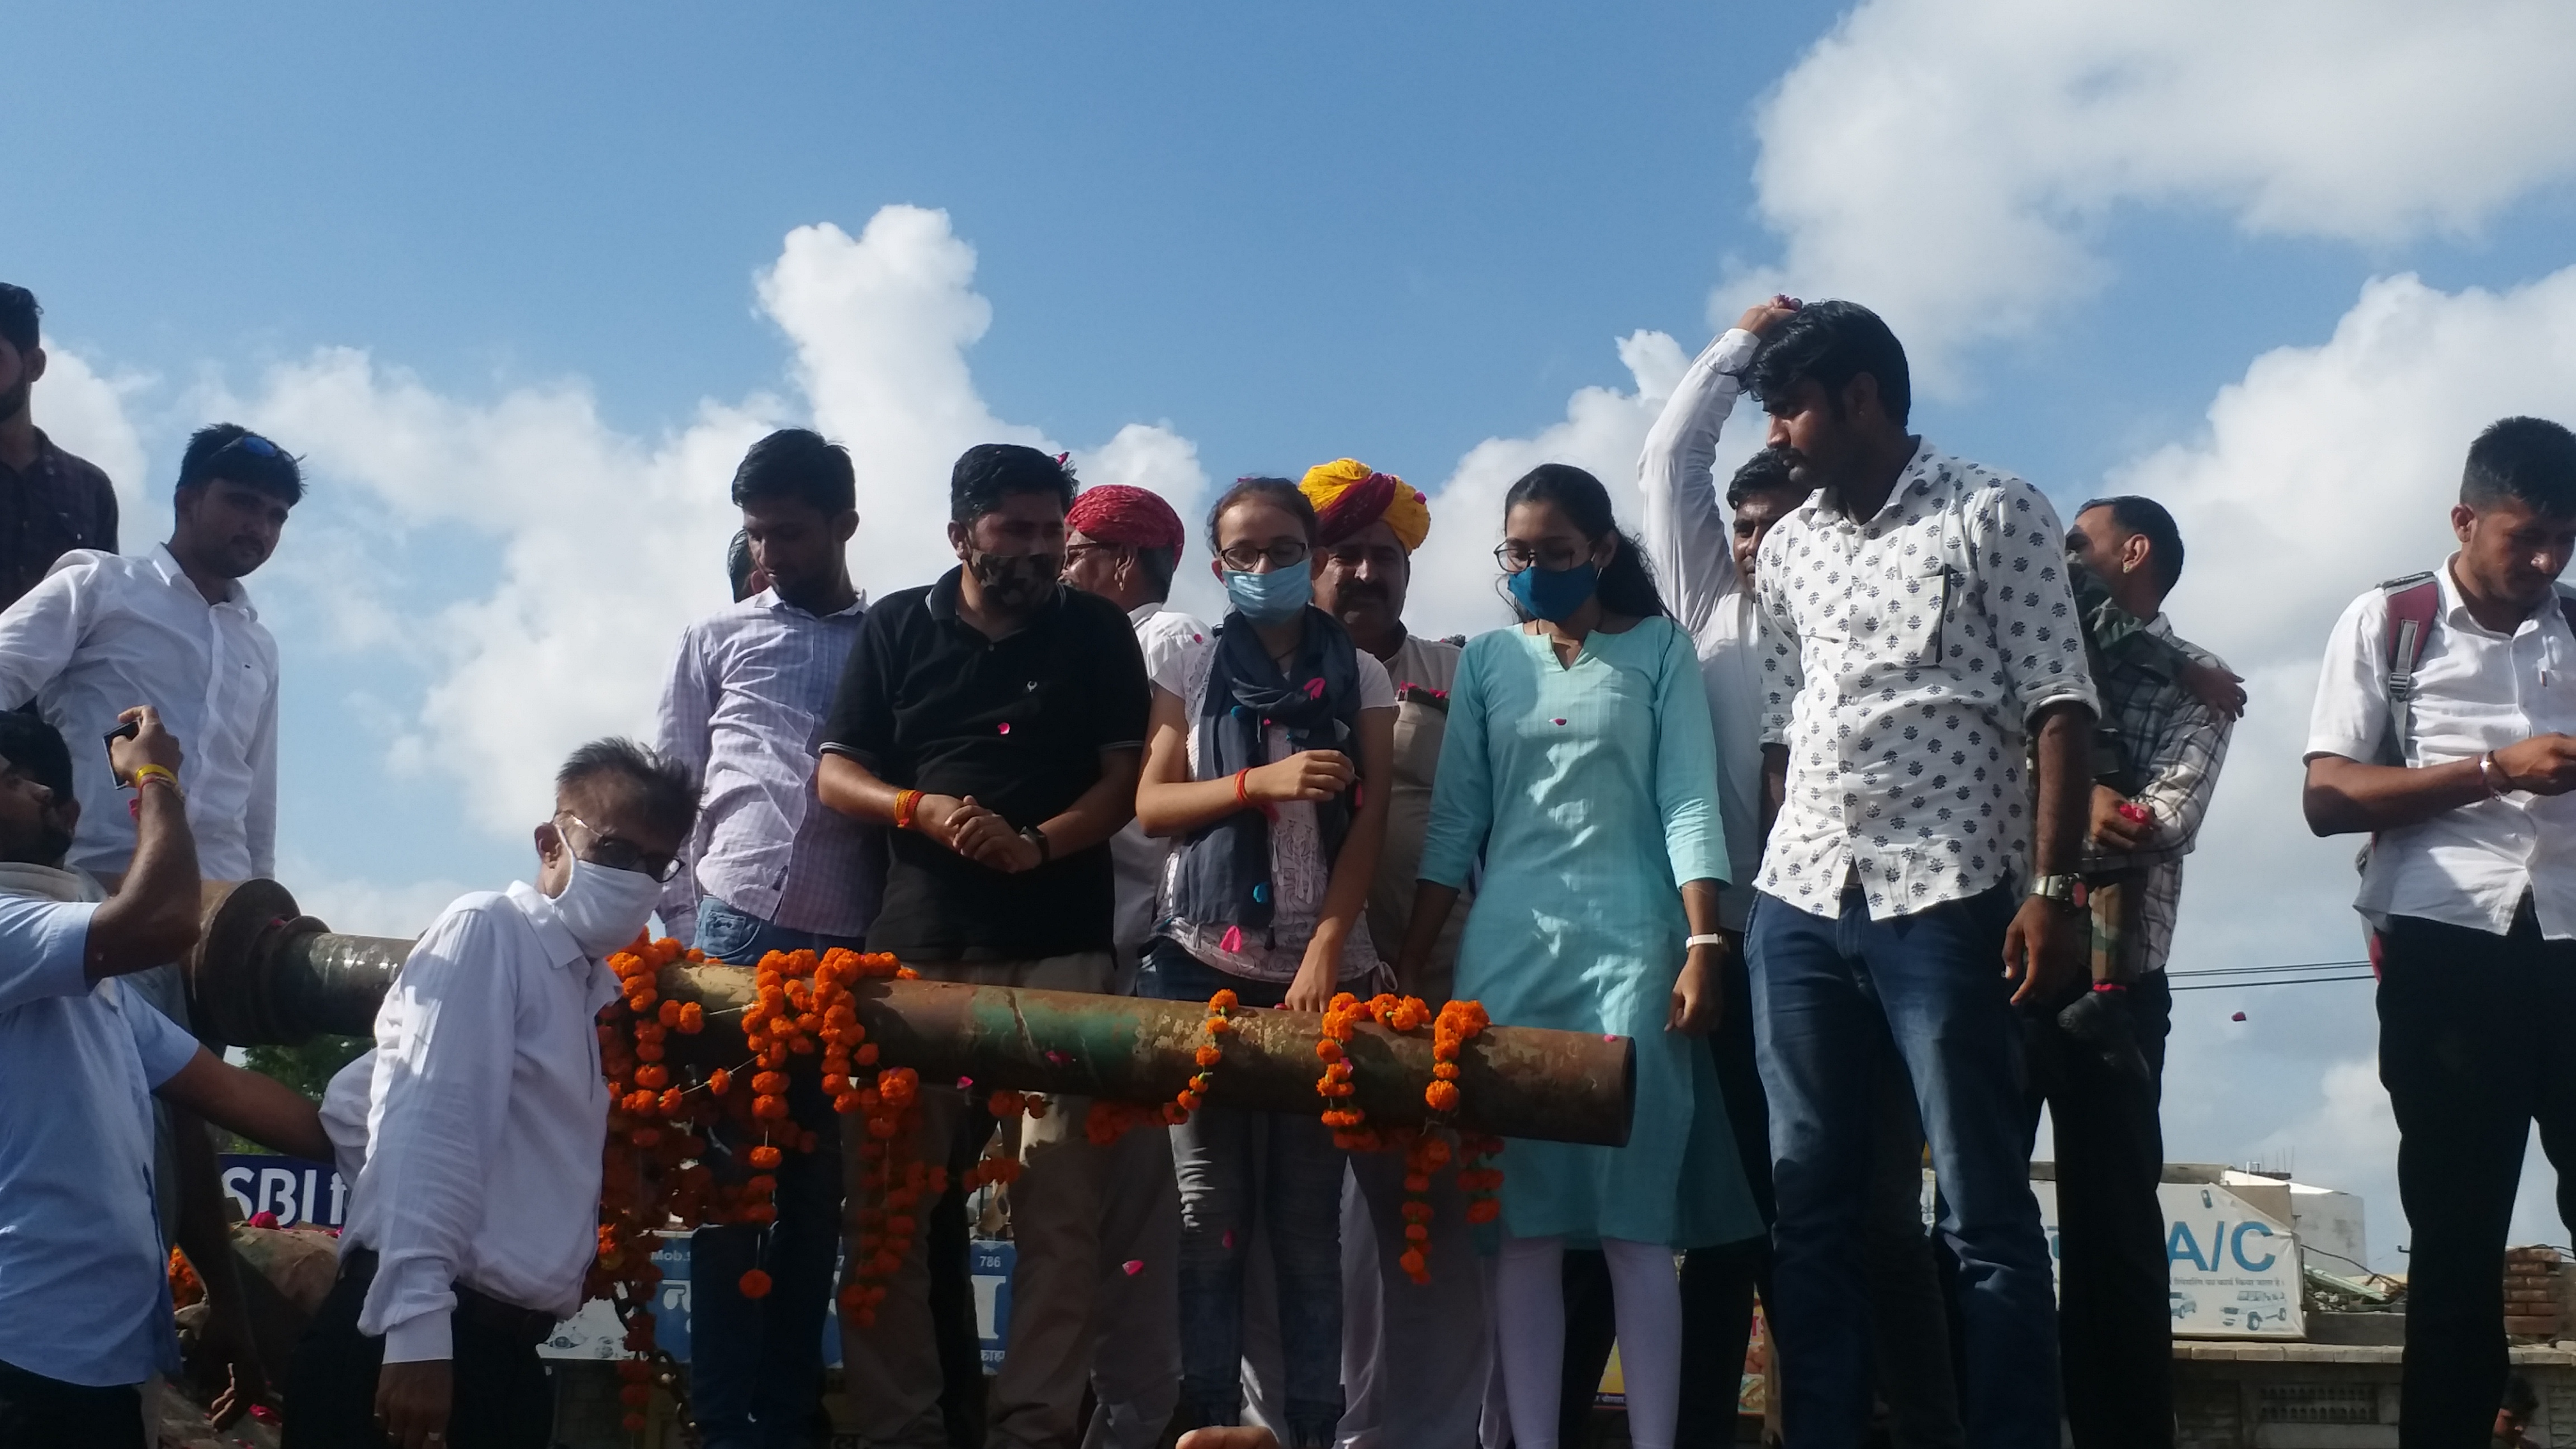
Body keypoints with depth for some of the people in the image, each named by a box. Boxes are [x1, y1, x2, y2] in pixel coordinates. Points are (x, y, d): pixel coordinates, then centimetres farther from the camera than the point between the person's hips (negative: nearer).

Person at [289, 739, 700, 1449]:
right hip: (422, 1340, -8)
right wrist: (417, 1327, -24)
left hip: (506, 1345, 8)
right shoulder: (487, 931, -7)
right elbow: (426, 1129, -17)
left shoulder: (600, 987, 16)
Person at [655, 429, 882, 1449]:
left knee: (819, 1179, 3)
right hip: (736, 926, 0)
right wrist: (678, 925, 2)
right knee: (730, 1170, -1)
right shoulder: (717, 639, 13)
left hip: (852, 943, 0)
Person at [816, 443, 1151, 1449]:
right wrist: (923, 810, -12)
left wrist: (1038, 845, -15)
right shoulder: (896, 627, 10)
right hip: (918, 941, 1)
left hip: (1061, 947, -1)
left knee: (1060, 1193, -5)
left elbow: (1126, 778, 3)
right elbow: (834, 773, 8)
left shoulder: (1098, 632, 8)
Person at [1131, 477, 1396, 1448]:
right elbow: (1152, 807, 2)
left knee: (1308, 1209, 0)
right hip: (1206, 961, 1)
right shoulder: (1191, 671, 9)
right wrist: (1262, 780, -14)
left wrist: (1325, 952, -11)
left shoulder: (1360, 676, 7)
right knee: (1210, 1205, 0)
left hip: (1323, 965, 0)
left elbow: (1368, 822, 0)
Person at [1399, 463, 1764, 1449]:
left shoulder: (1659, 648, 6)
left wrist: (1703, 945, -11)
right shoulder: (1487, 659, 12)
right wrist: (1407, 966, 8)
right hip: (1505, 949, 2)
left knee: (1633, 1214, -6)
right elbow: (1455, 820, 12)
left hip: (1629, 942, -2)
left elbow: (1689, 801, 0)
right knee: (1522, 1216, 0)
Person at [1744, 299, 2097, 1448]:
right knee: (1806, 1203, 7)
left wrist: (2051, 890, -13)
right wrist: (1769, 880, 7)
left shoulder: (1997, 514, 1)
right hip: (1799, 904, 5)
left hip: (1947, 898, -5)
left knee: (1983, 1209, -2)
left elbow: (2058, 711, -5)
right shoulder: (1785, 549, 16)